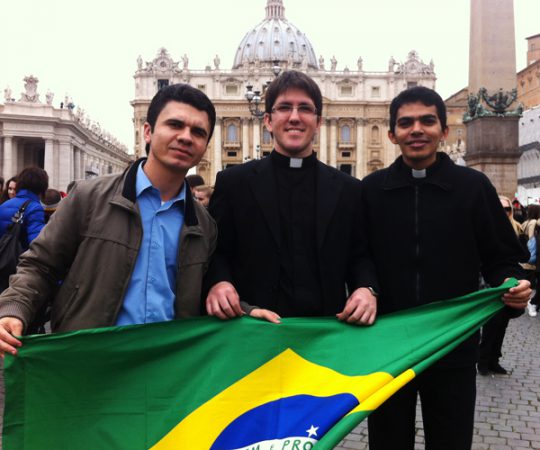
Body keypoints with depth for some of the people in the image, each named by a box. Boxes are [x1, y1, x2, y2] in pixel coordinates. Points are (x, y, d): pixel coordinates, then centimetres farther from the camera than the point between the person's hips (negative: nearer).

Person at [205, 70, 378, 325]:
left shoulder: (348, 189, 11)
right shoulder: (233, 182, 6)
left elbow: (360, 257, 14)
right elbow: (216, 252, 8)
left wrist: (366, 289, -6)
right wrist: (218, 282, -12)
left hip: (327, 327, 3)